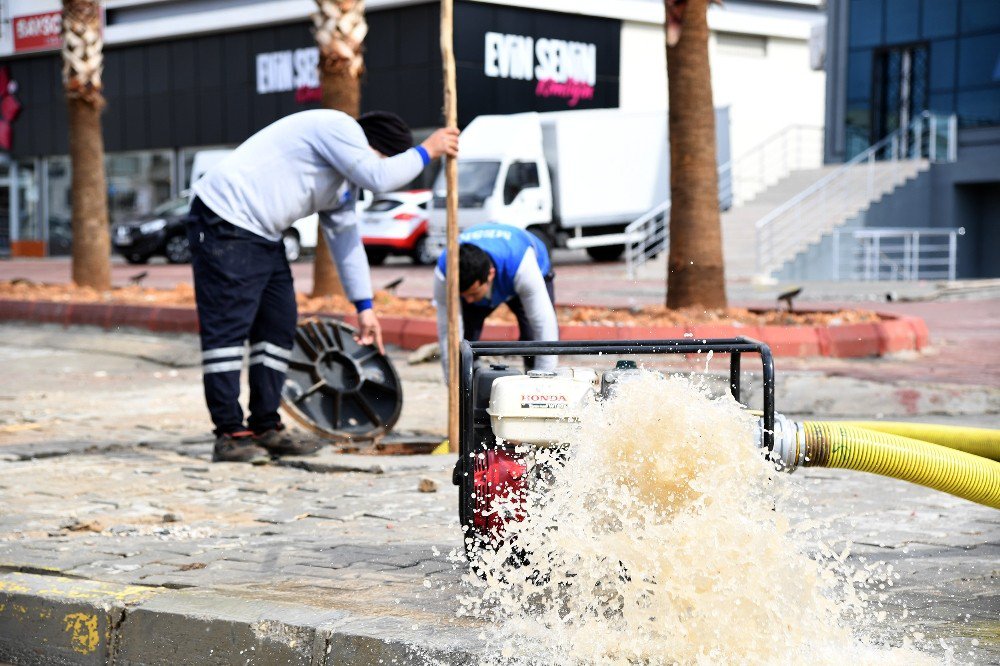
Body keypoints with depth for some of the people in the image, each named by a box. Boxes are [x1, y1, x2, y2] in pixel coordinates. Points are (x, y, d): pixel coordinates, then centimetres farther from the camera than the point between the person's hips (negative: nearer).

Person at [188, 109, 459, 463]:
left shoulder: (345, 181, 19)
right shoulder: (339, 128, -11)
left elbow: (345, 237, 19)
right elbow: (379, 178, -19)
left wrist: (364, 305, 16)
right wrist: (426, 151, -4)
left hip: (262, 235, 11)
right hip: (225, 223, -11)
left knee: (279, 325, 11)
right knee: (228, 327, -11)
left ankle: (265, 428, 16)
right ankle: (229, 434, -10)